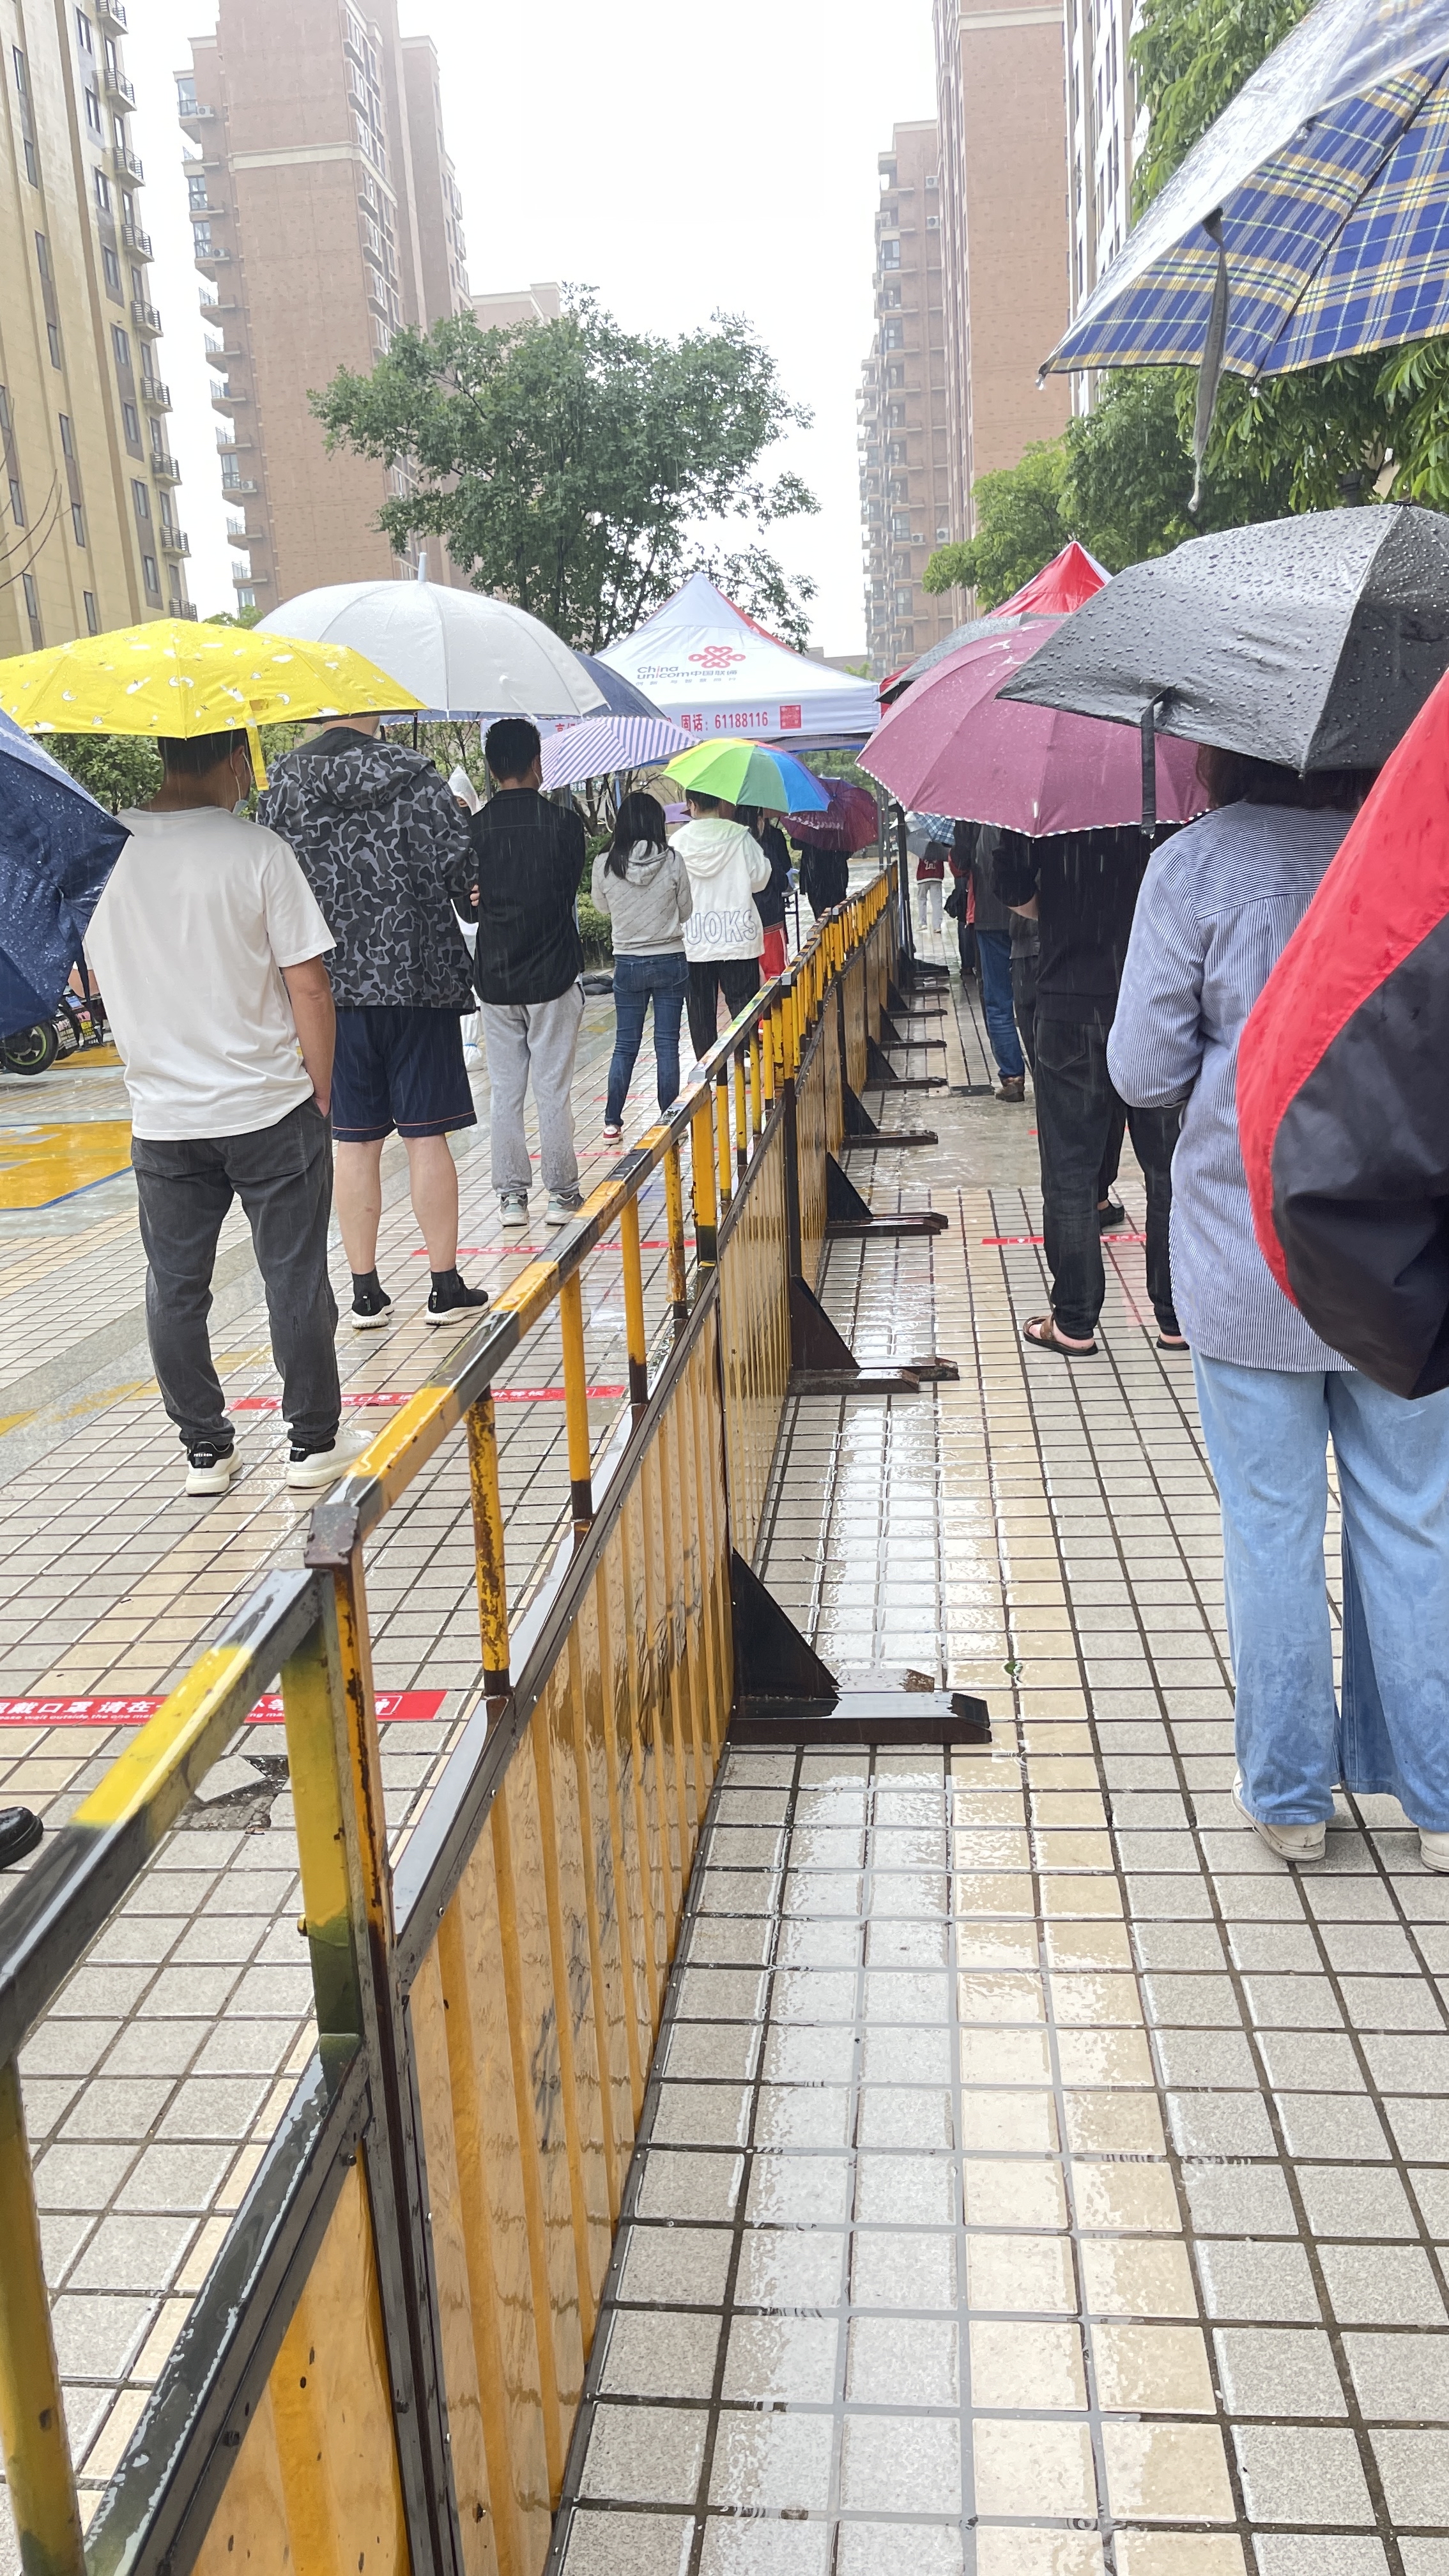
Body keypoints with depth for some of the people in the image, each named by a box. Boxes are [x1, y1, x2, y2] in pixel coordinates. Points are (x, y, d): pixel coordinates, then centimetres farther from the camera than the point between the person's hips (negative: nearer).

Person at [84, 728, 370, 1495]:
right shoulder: (257, 851, -12)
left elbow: (92, 979, 12)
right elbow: (308, 986, -12)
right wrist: (321, 1090, 0)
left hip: (160, 1119, 3)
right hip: (270, 1109, -3)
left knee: (175, 1288, 13)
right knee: (295, 1279, 8)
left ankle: (204, 1450, 21)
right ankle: (314, 1444, 17)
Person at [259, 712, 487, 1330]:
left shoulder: (282, 790, 1)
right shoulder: (418, 780, -5)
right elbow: (464, 874, -5)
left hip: (331, 986, 2)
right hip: (419, 980, -2)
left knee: (354, 1143, 8)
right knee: (427, 1136, 4)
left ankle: (365, 1293, 13)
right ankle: (446, 1289, 9)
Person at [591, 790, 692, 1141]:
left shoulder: (605, 863, -8)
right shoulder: (672, 861, -10)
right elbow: (686, 911, 2)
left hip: (628, 964, 1)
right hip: (671, 960, -1)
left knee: (625, 1044, 11)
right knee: (667, 1045, 5)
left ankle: (612, 1123, 13)